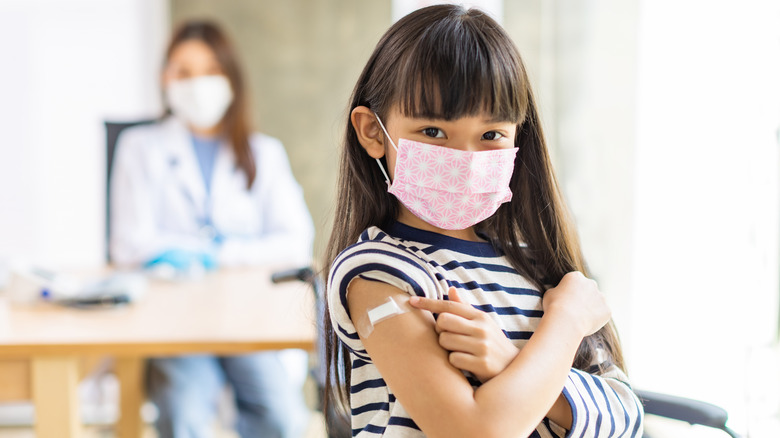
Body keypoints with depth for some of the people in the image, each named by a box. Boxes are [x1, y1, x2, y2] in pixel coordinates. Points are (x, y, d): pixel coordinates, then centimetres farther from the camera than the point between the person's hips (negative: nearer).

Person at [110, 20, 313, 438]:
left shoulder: (264, 153, 19)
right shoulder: (140, 147, 16)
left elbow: (295, 244, 4)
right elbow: (130, 246, 1)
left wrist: (218, 256, -8)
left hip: (251, 309, 1)